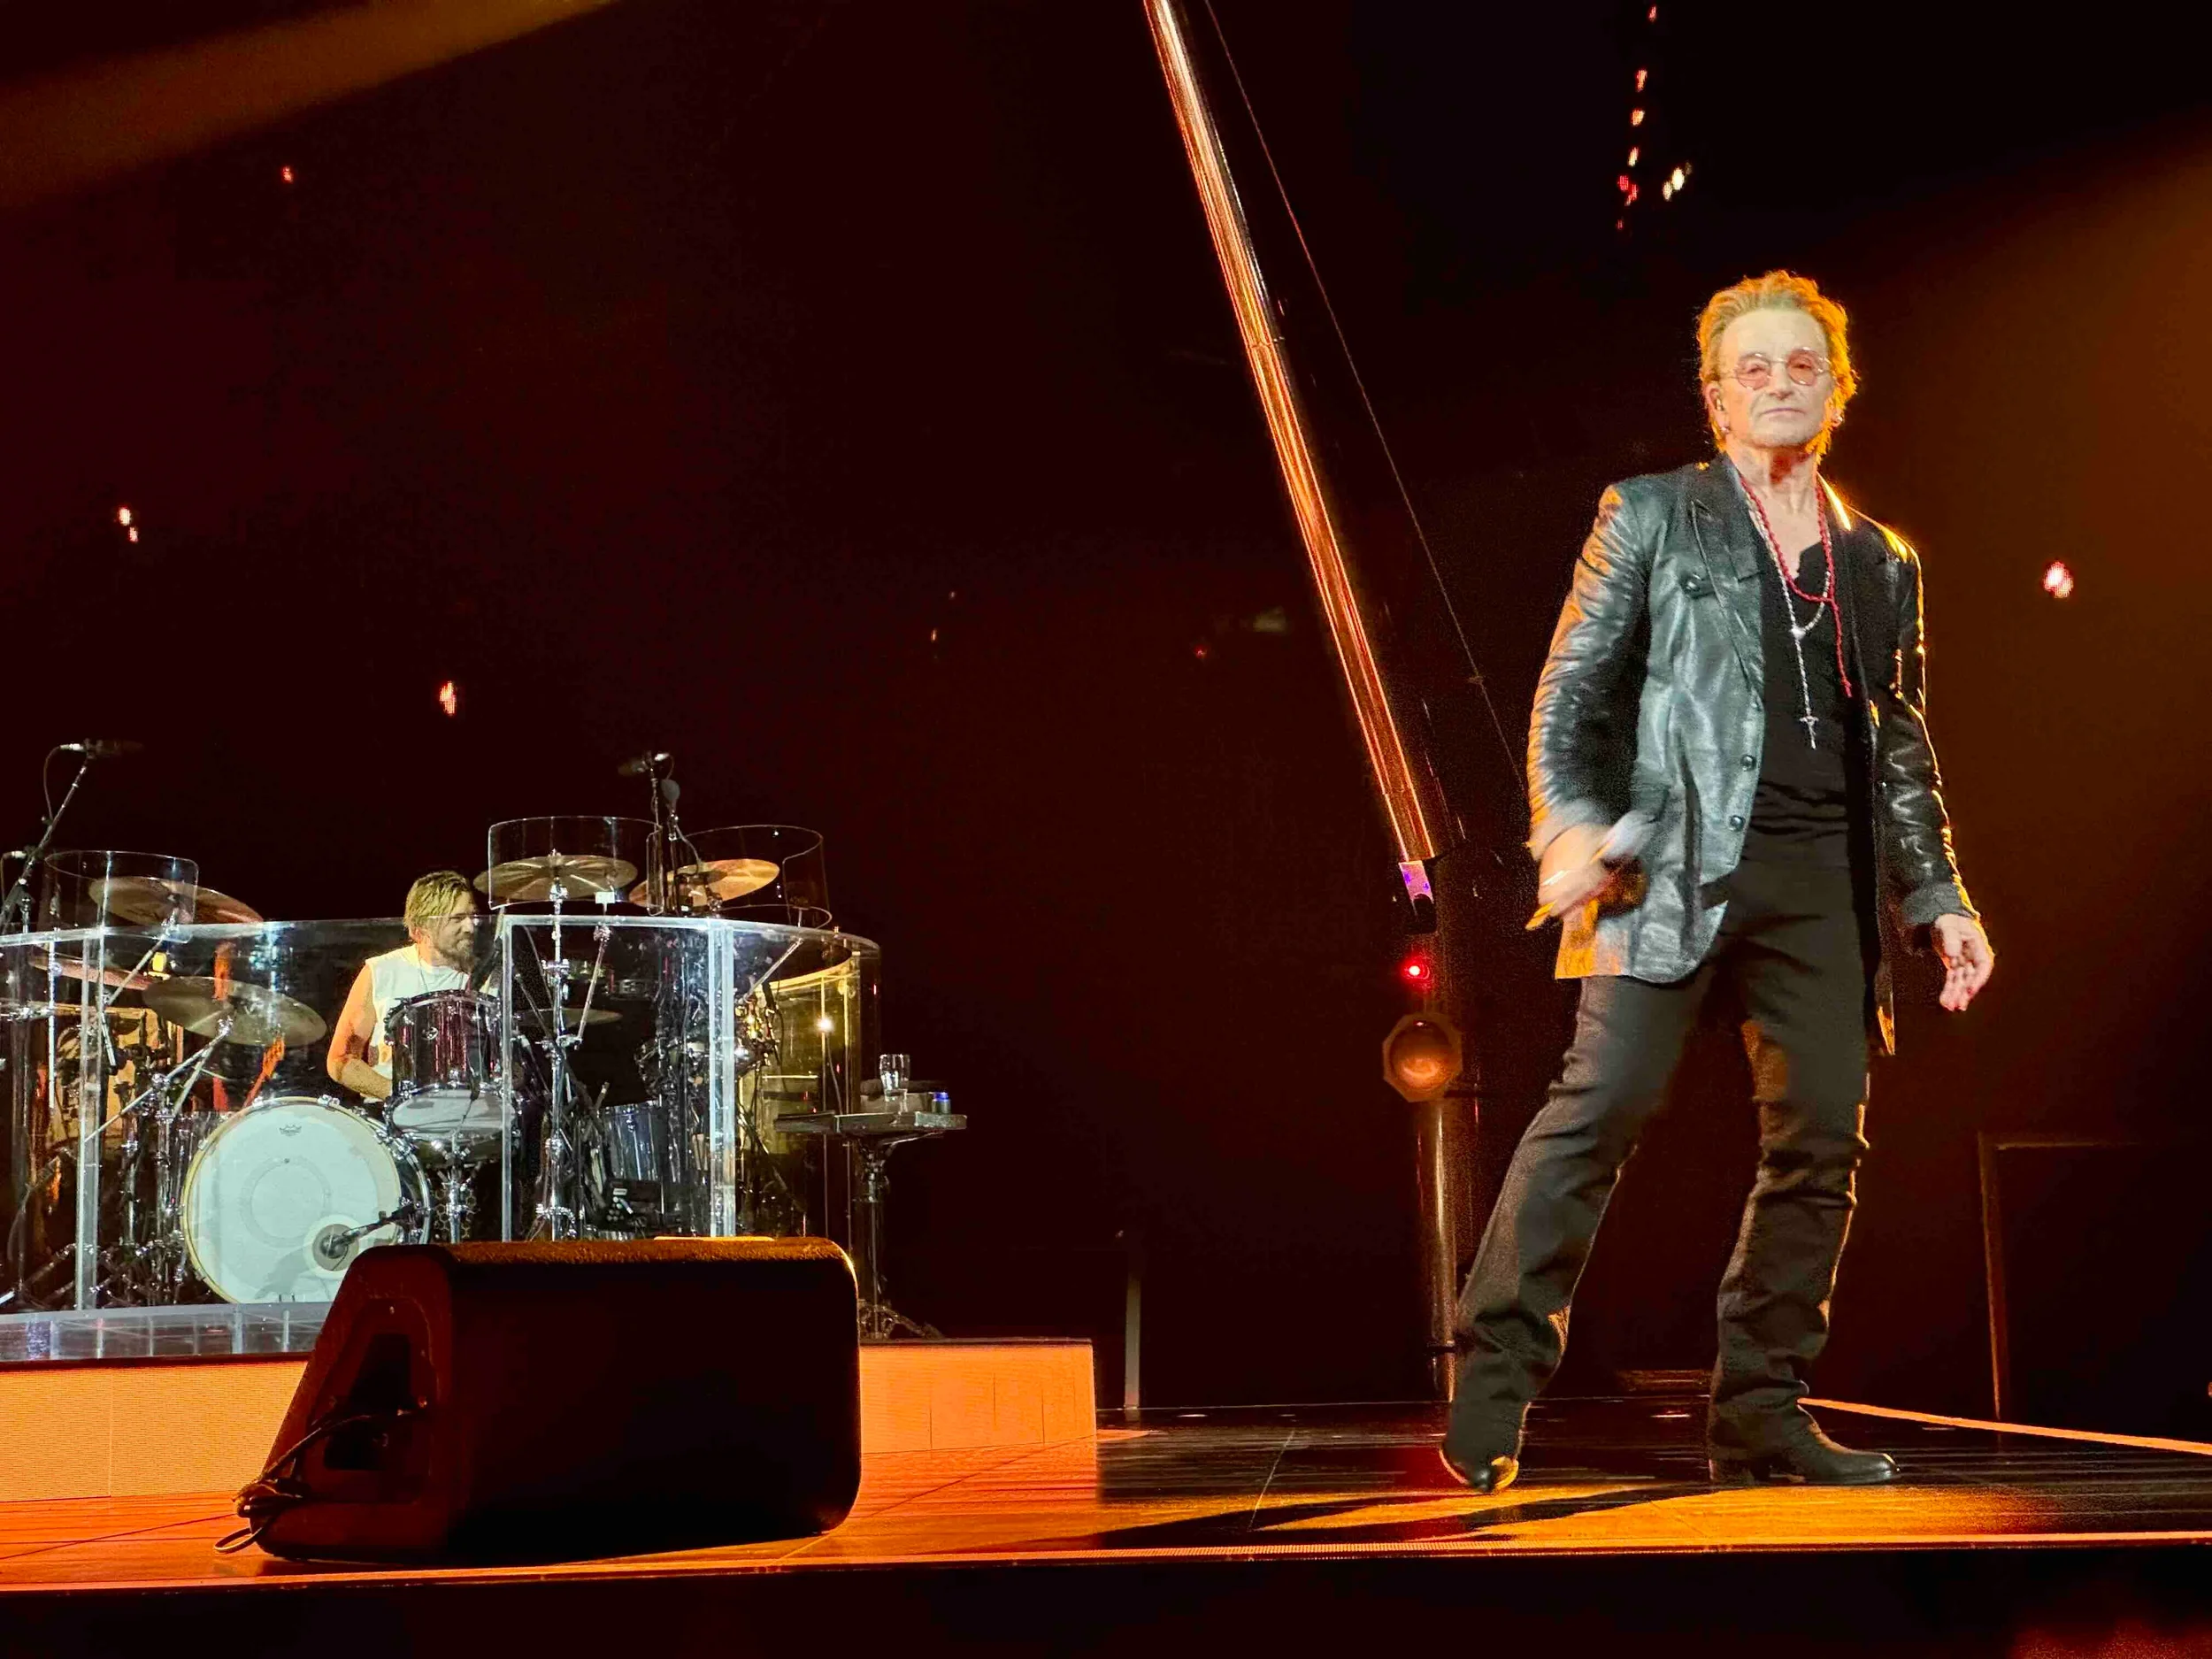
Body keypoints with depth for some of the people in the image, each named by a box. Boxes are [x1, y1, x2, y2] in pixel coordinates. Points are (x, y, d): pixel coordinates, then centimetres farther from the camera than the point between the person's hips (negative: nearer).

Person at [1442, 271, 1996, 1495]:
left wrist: (1940, 898, 13)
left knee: (1820, 1139, 0)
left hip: (1825, 881, 5)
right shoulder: (1652, 516, 9)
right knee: (1600, 1105, -14)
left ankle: (1760, 1416, 9)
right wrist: (1568, 825, -11)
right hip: (1679, 857, -4)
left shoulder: (1882, 561, 20)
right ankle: (1491, 1400, -11)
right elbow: (1571, 692, 4)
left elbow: (1902, 751, 21)